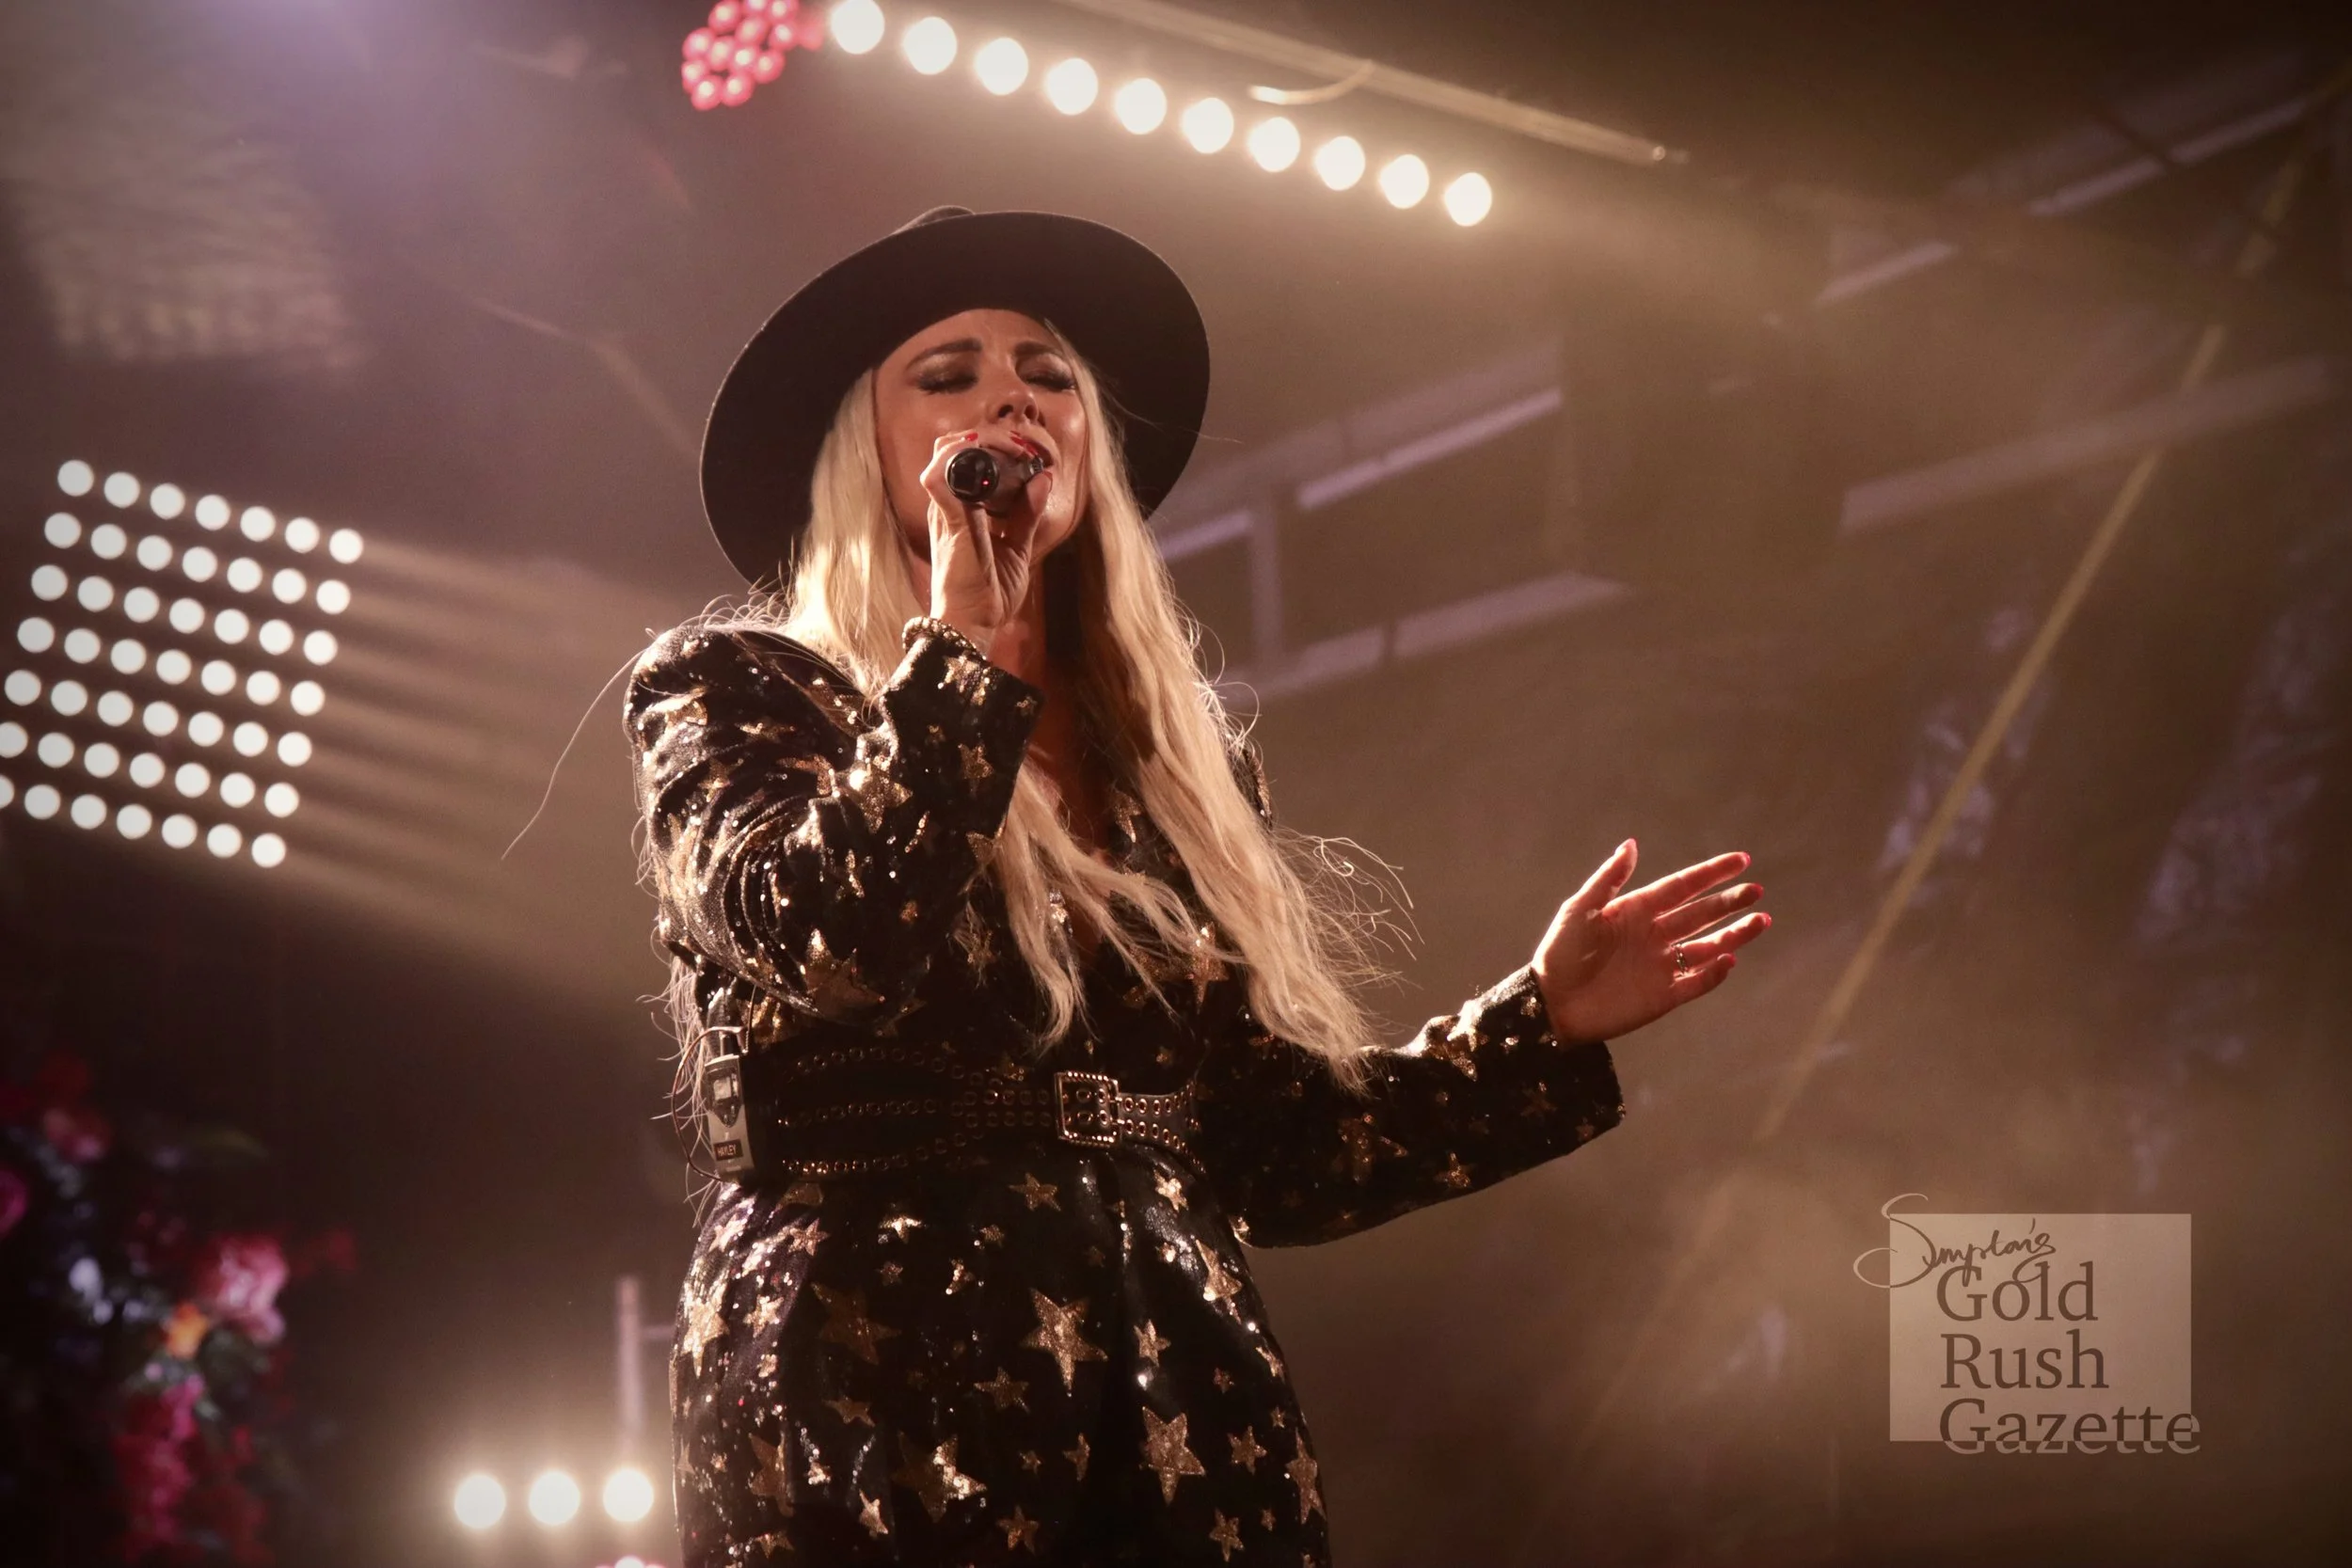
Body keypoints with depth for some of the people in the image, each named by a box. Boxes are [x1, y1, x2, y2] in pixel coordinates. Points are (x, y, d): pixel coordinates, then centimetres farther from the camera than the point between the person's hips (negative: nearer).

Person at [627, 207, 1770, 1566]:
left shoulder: (1185, 759, 15)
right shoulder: (732, 692, 4)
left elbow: (1269, 1153, 14)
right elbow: (829, 940, -17)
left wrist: (1540, 1026, 7)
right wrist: (963, 635, -9)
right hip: (884, 1415, -4)